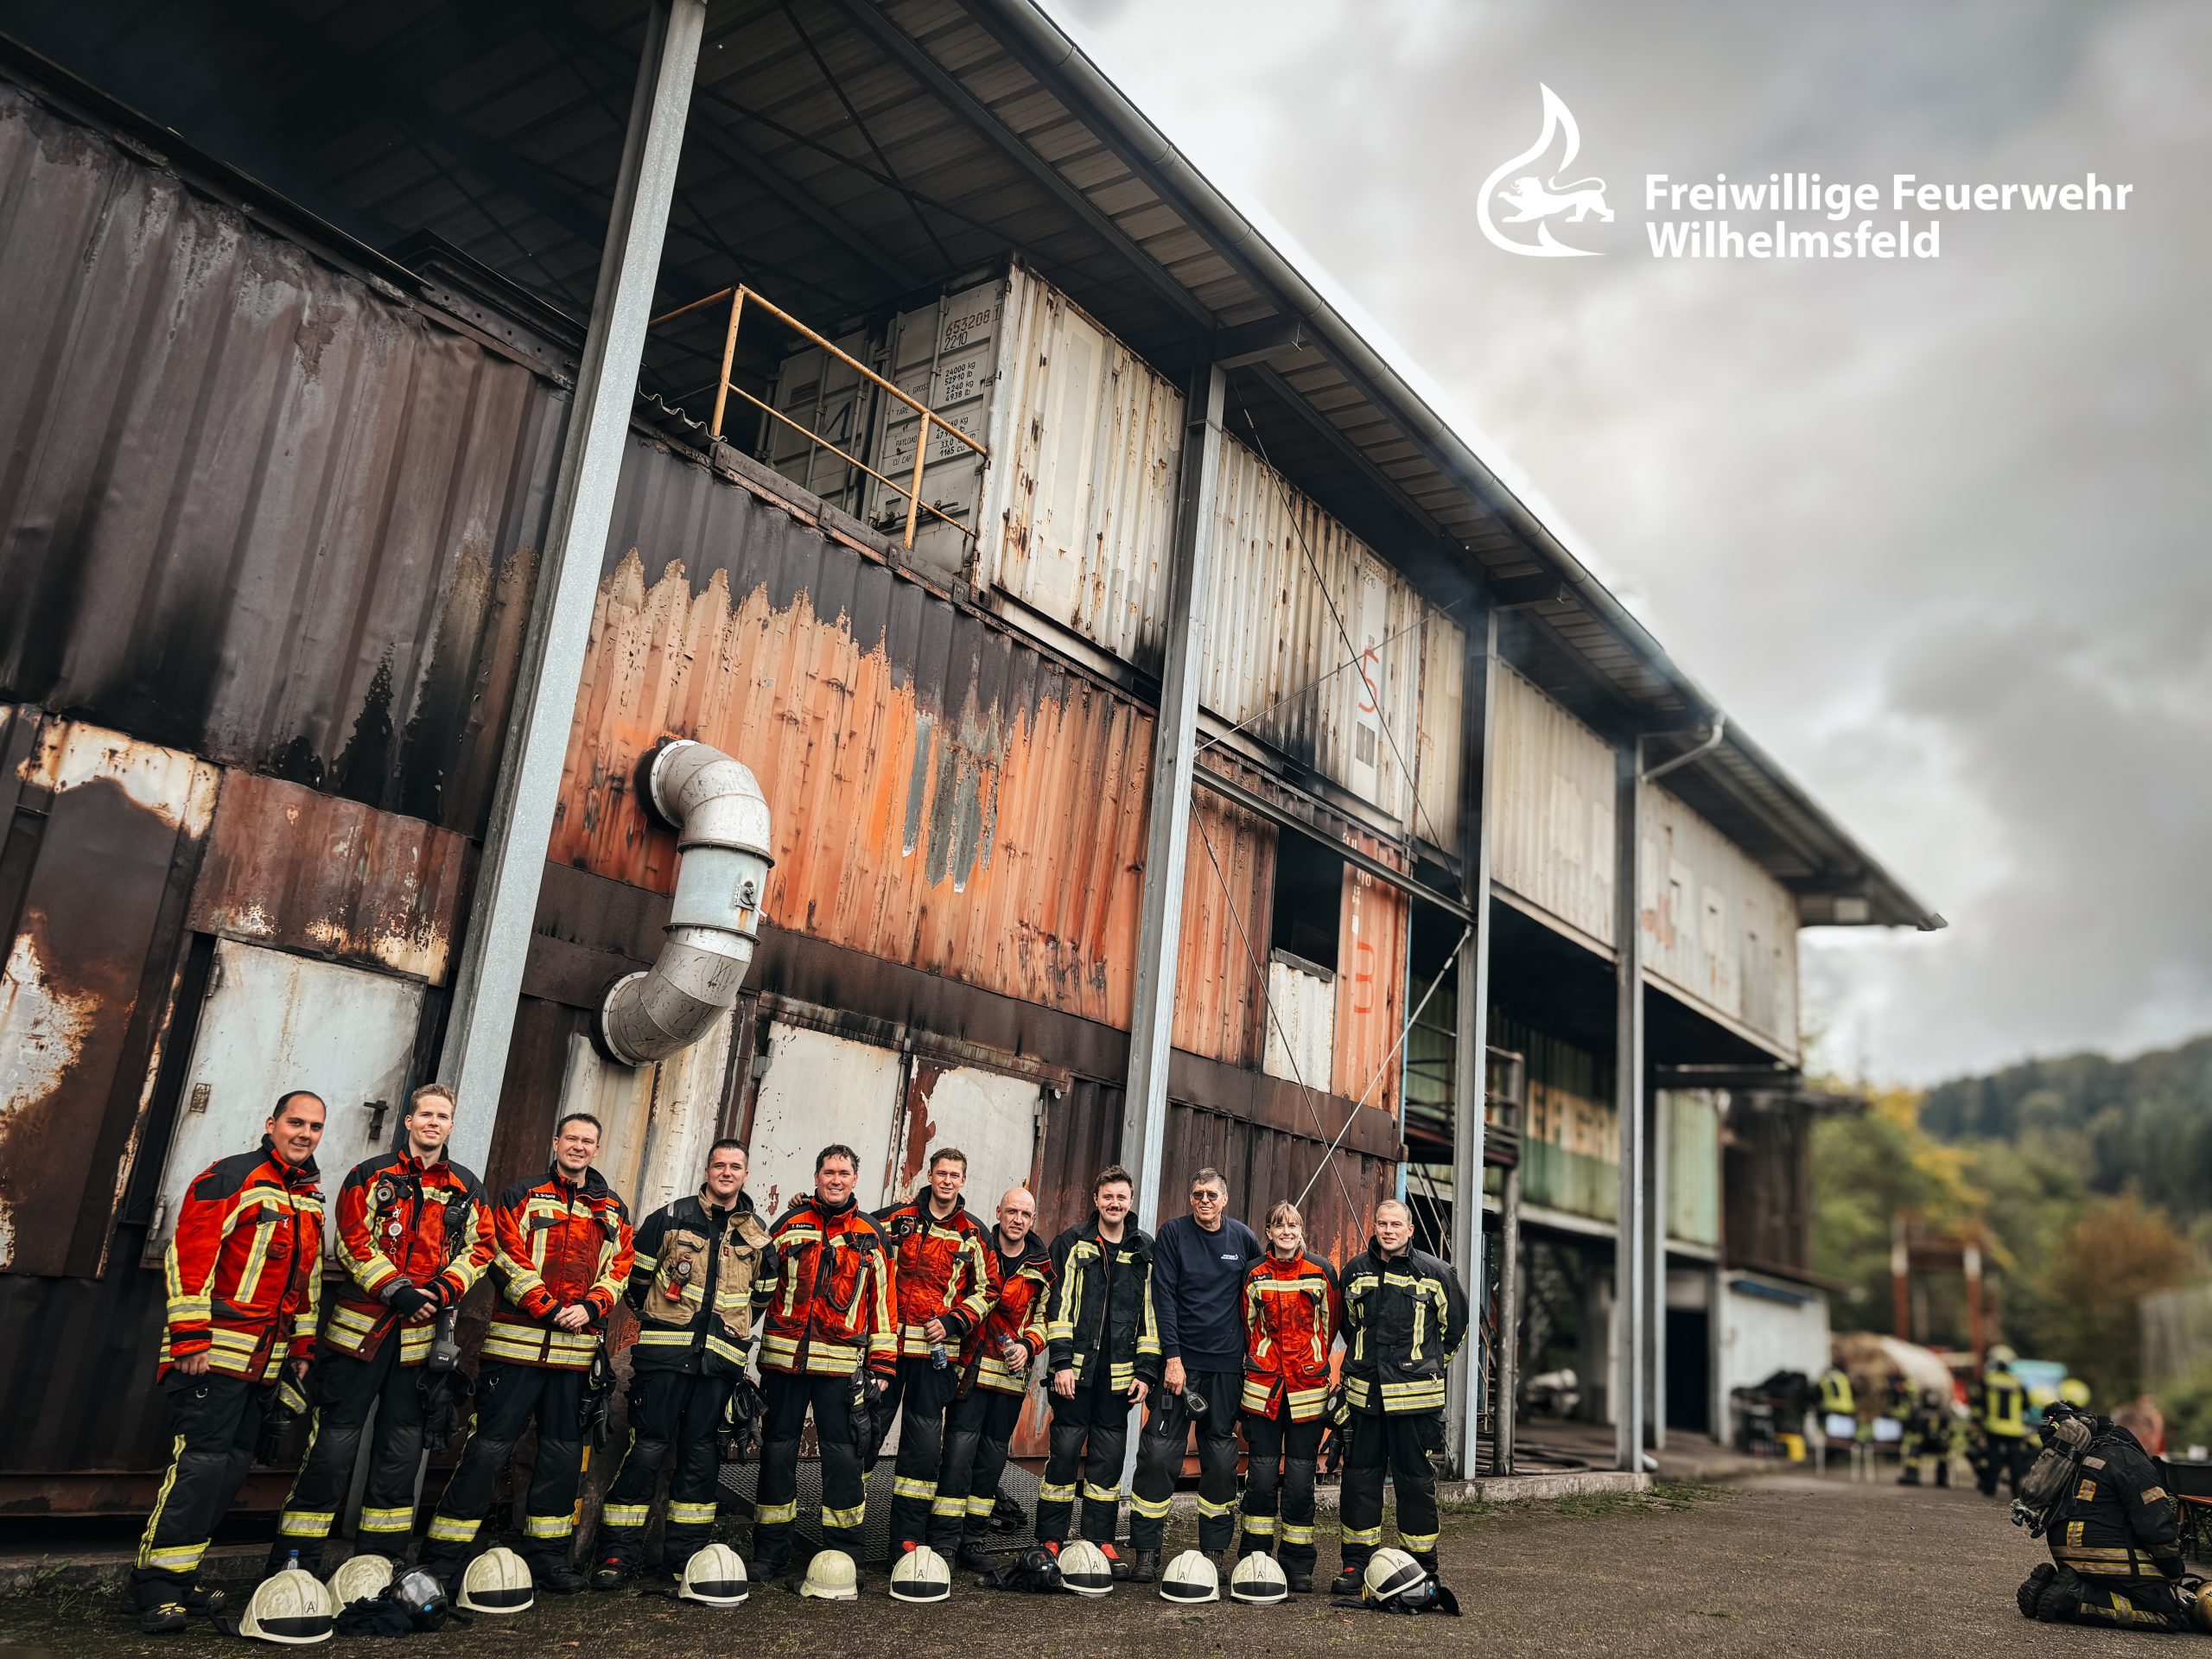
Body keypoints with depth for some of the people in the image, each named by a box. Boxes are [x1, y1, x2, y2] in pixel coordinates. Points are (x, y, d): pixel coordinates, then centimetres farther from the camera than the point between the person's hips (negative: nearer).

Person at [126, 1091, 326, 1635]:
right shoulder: (230, 1179, -8)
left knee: (233, 1464, 8)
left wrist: (302, 1347, 19)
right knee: (200, 1463, -11)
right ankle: (153, 1587, -1)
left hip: (265, 1359, 8)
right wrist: (190, 1338, -18)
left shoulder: (311, 1199, 16)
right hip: (214, 1352, -8)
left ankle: (178, 1577, 18)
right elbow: (188, 1258, -14)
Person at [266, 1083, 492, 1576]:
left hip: (419, 1335, 3)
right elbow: (353, 1242, -6)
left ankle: (380, 1558, 22)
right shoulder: (372, 1175, 2)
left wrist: (440, 1292, -11)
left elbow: (478, 1249, 6)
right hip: (362, 1325, -3)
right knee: (335, 1442, -2)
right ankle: (294, 1561, 8)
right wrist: (396, 1290, -18)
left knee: (402, 1448, 10)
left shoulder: (468, 1188, 11)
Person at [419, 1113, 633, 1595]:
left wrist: (589, 1307, -10)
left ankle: (547, 1554, 22)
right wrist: (550, 1310, -15)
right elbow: (510, 1261, -7)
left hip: (576, 1350, 4)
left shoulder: (614, 1212, 13)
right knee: (489, 1446, -4)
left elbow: (618, 1270, 9)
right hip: (518, 1342, -4)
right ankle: (444, 1557, 5)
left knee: (564, 1451, 10)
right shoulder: (523, 1196, 2)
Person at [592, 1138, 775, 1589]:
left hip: (720, 1357, 3)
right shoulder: (672, 1217, 2)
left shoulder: (757, 1234, 12)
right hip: (664, 1349, -3)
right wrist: (651, 1315, 12)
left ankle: (685, 1553, 16)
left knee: (701, 1453, 7)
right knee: (647, 1446, -5)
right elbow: (636, 1273, 8)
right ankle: (617, 1552, 3)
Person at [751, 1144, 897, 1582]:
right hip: (784, 1357, 1)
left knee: (843, 1455, -1)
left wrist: (881, 1365, 2)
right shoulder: (790, 1223, 8)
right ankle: (770, 1553, 20)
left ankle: (844, 1555, 11)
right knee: (777, 1451, 8)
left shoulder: (871, 1233, 7)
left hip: (840, 1364, -1)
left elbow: (884, 1300, 7)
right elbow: (762, 1287, 17)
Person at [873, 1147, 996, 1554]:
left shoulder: (974, 1235, 7)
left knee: (924, 1444, 3)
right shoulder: (897, 1218, 3)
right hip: (887, 1344, -1)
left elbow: (986, 1290, 11)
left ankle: (907, 1542, 12)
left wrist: (952, 1322, -2)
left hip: (936, 1352, 1)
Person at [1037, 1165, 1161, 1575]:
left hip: (1119, 1372, 2)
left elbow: (1150, 1313, 10)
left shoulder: (1144, 1252, 10)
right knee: (1065, 1450, -1)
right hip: (1076, 1368, -2)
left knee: (1109, 1456, 6)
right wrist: (1061, 1361, -10)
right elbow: (1060, 1305, -3)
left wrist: (1146, 1370, 4)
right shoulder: (1073, 1243, 3)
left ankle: (1101, 1540, 16)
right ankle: (1050, 1541, 8)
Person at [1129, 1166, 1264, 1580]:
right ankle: (1146, 1551, 2)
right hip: (1180, 1359, -2)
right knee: (1159, 1452, -6)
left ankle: (1216, 1548, 18)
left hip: (1226, 1365, 2)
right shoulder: (1174, 1233, -3)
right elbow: (1164, 1297, -7)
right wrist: (1173, 1357, -13)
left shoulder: (1244, 1238, 4)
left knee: (1222, 1458, 7)